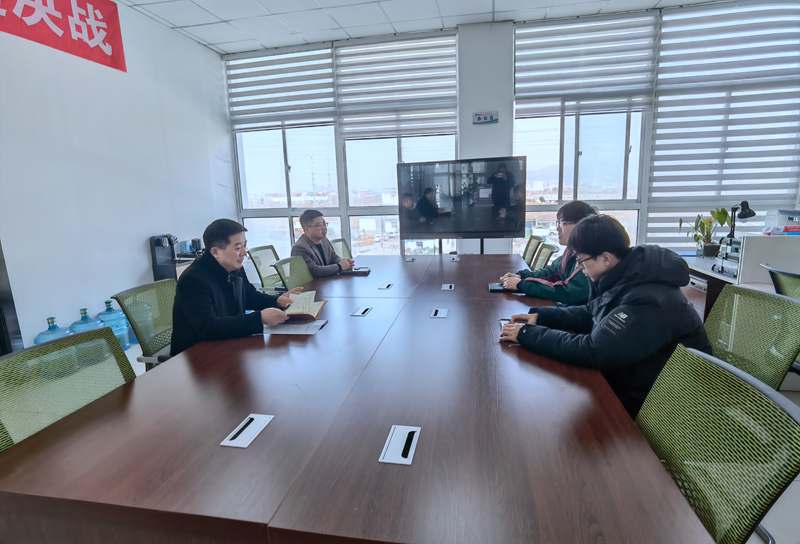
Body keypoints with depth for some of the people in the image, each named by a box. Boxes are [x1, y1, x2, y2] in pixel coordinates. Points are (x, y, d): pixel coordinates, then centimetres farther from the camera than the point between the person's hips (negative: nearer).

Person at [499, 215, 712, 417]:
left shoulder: (647, 301, -31)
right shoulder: (626, 277, -2)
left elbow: (592, 351, -32)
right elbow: (590, 313, 10)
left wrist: (527, 334, -24)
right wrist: (540, 316, -2)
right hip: (626, 380, 8)